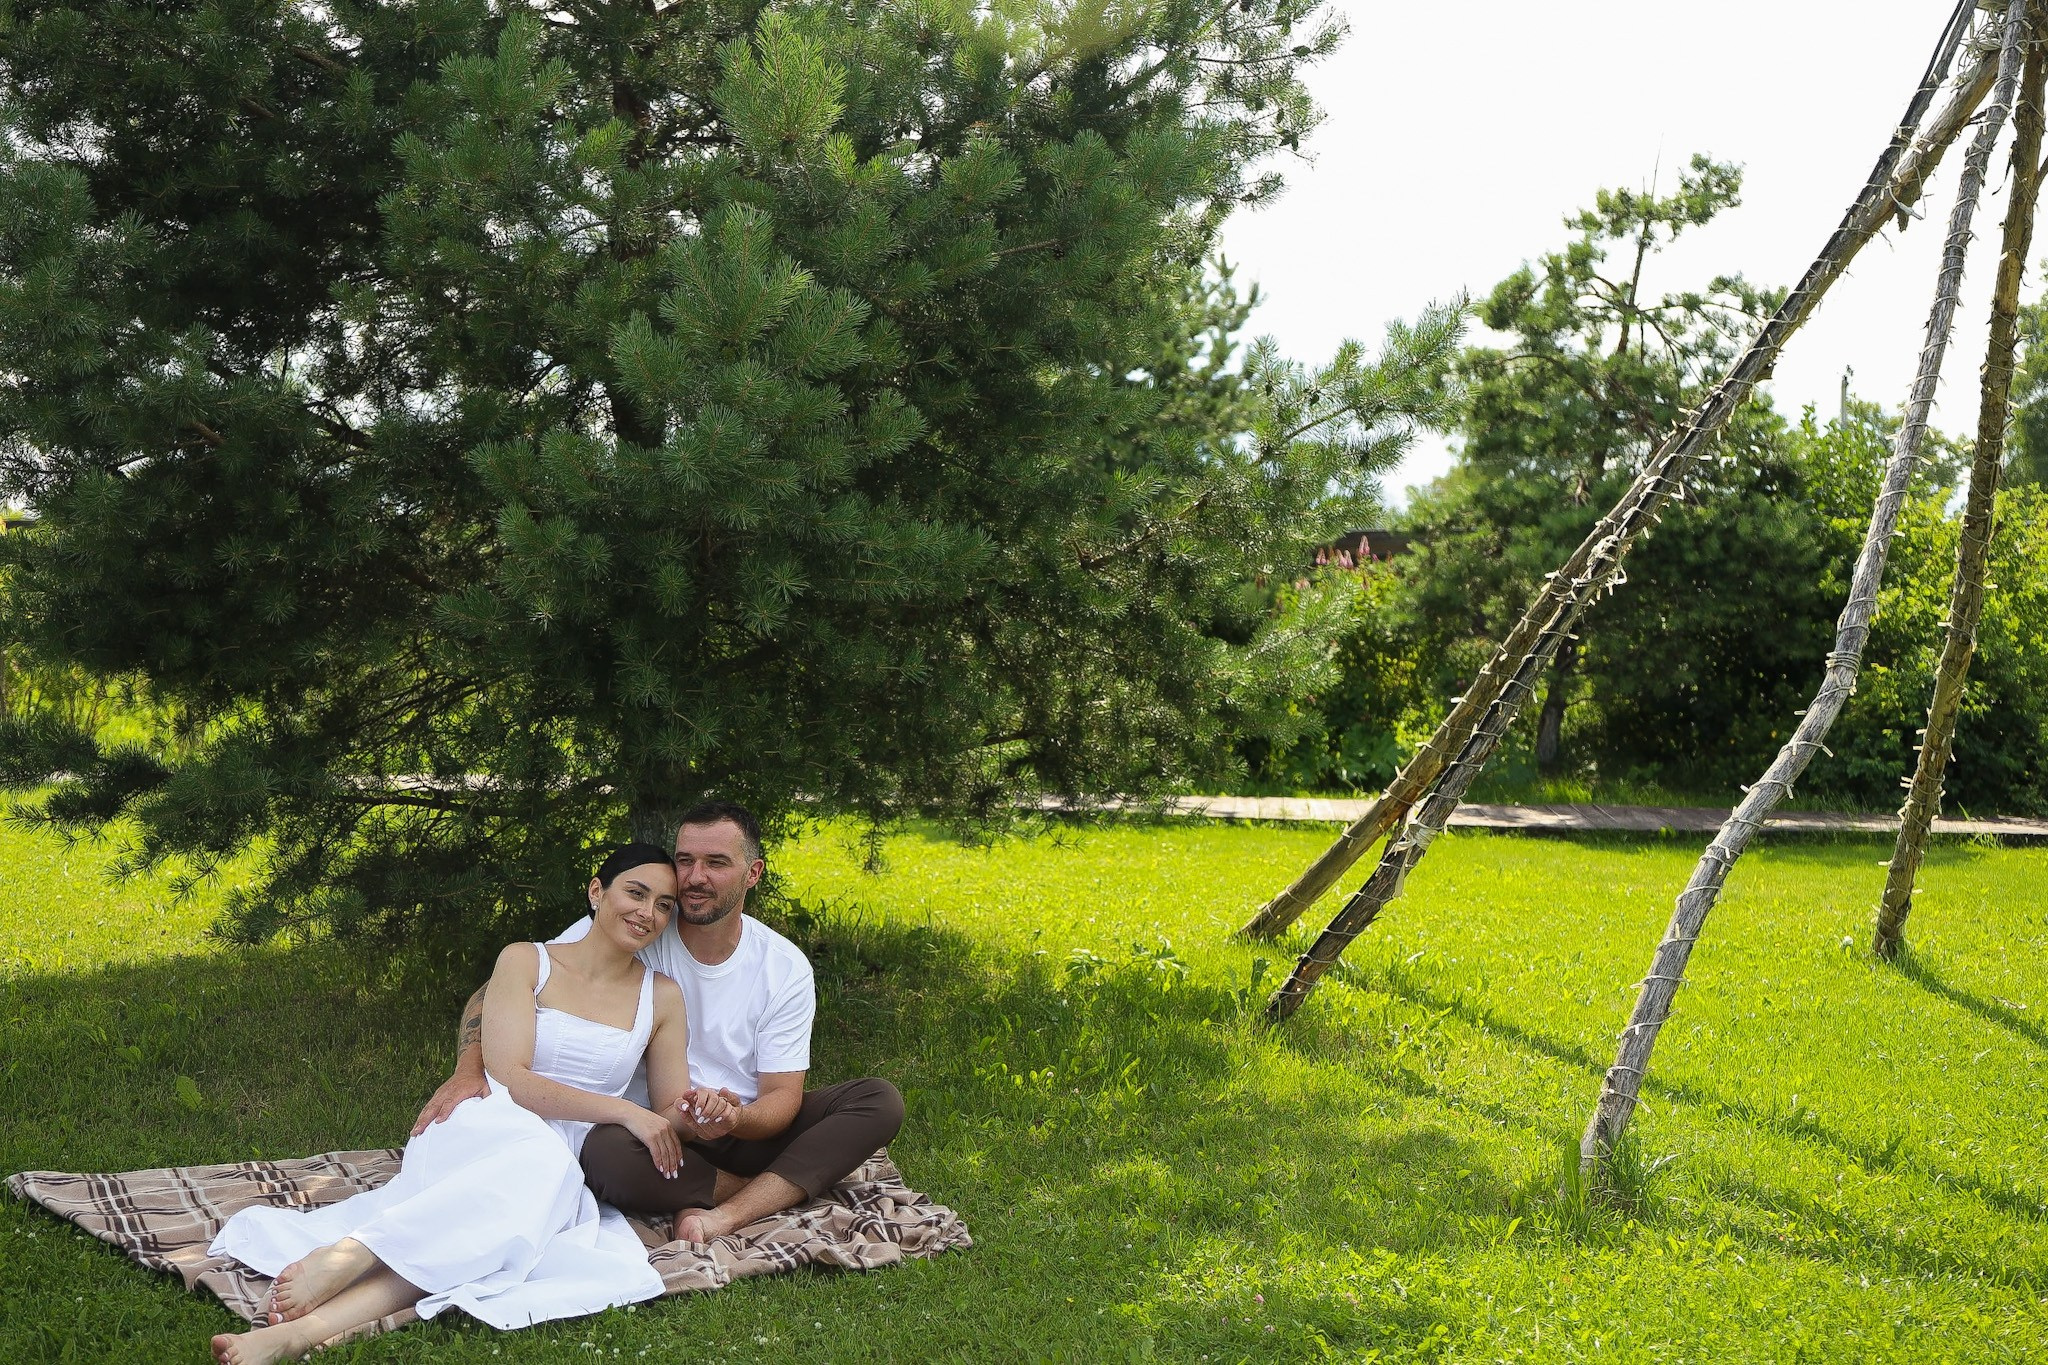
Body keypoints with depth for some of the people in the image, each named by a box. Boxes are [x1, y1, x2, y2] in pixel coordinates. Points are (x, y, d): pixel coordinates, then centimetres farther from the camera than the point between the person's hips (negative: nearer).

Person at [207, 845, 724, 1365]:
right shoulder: (527, 962, 4)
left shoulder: (662, 998, 13)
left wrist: (704, 1113, -13)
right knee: (541, 1161, -41)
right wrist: (624, 1112, -15)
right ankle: (341, 1258, -47)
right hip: (485, 1132, -2)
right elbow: (510, 1078, -8)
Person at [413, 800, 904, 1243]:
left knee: (880, 1100, -19)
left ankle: (725, 1215, -31)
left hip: (745, 1130, 3)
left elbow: (782, 1094, -6)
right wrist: (468, 1073, -30)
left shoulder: (785, 968, -3)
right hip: (649, 1132, -2)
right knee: (607, 1153, -38)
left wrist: (737, 1119, -31)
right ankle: (779, 1189, -16)